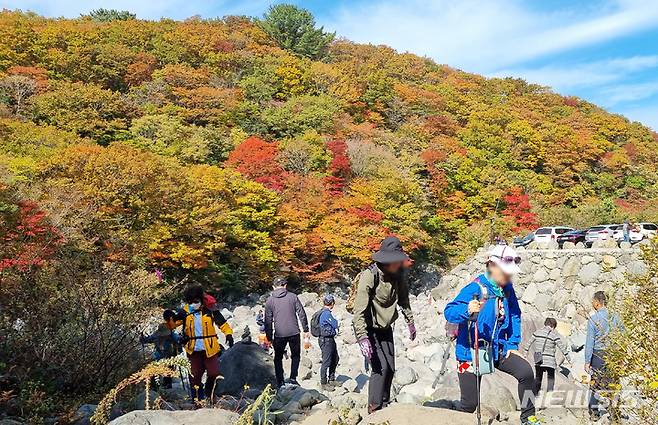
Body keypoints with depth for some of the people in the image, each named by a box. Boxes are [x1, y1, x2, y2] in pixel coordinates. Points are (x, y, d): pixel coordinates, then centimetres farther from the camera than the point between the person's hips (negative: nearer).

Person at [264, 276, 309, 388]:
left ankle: (280, 382, 12)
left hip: (279, 334, 0)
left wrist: (269, 337, 9)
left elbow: (268, 321, 3)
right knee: (295, 355, 17)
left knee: (278, 358, 15)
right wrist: (305, 330, 7)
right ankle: (293, 378, 5)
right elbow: (301, 314, -1)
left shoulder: (269, 301, 2)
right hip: (294, 332, 0)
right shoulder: (293, 297, 0)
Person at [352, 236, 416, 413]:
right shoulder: (369, 276, -29)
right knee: (380, 367, -16)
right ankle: (375, 409, -5)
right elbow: (359, 310, -32)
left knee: (390, 368, 11)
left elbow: (403, 299, 12)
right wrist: (363, 338, -37)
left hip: (385, 327, 7)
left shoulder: (399, 274, -8)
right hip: (369, 328, -7)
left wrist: (410, 321, 17)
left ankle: (384, 405, 28)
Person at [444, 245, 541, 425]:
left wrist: (512, 345, 5)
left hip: (498, 349, 5)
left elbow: (515, 316, 13)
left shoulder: (507, 288, 1)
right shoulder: (475, 288, -19)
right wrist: (467, 310, -45)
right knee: (470, 403, -1)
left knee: (526, 372, -13)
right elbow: (449, 311, -25)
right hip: (471, 352, -5)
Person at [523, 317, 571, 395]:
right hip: (550, 361, -4)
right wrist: (569, 359, 3)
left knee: (538, 377, 17)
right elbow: (562, 347, -5)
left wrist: (525, 352, 21)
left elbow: (529, 343, 10)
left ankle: (534, 393, 14)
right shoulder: (554, 334, -7)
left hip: (538, 361, 4)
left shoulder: (537, 332, 5)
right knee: (551, 378, 7)